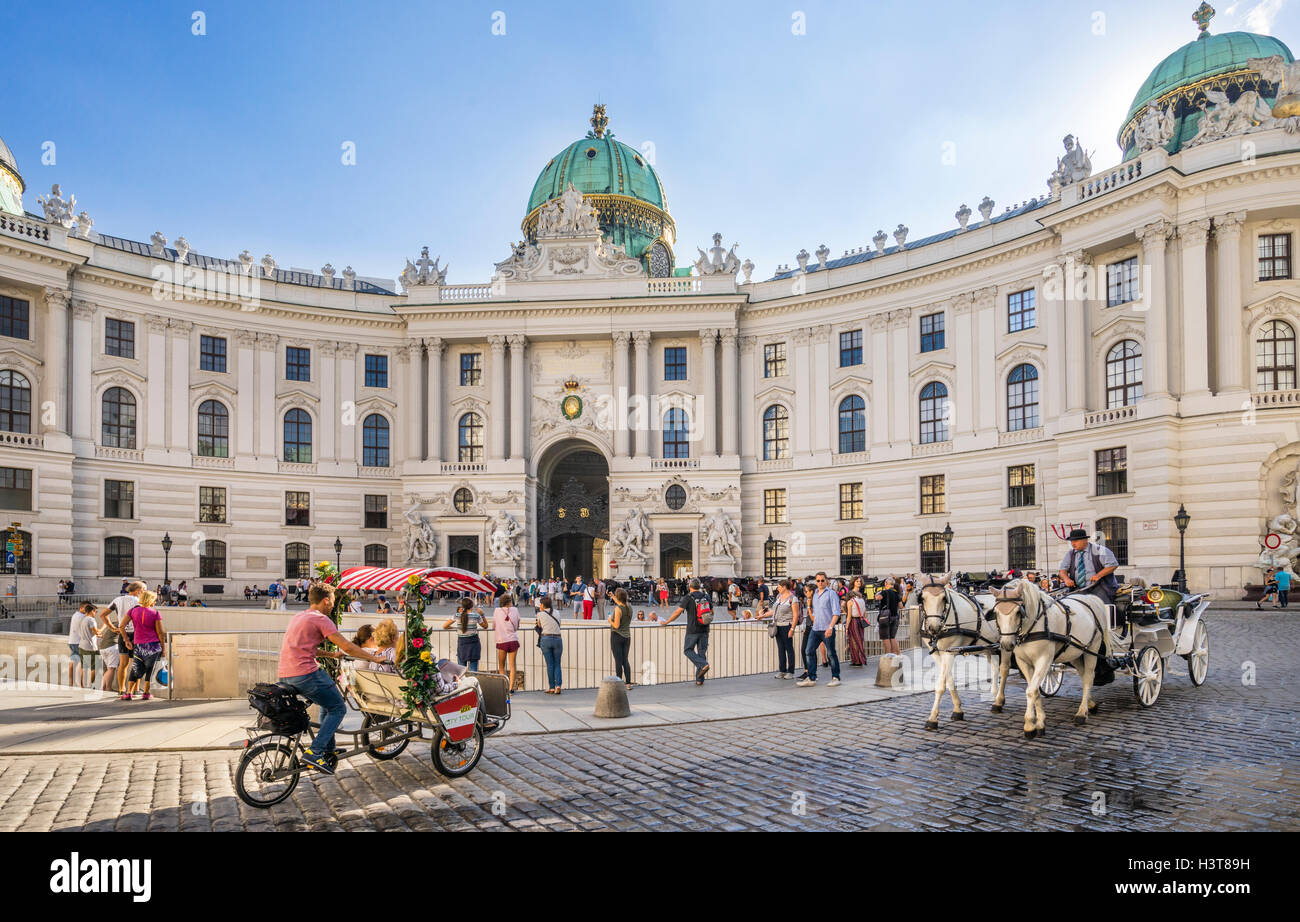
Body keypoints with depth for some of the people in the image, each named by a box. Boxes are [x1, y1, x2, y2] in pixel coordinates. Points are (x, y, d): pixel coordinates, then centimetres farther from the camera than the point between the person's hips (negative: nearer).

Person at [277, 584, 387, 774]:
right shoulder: (320, 619, -6)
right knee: (338, 708, 0)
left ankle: (328, 749, 26)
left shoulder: (299, 616, 21)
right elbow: (348, 647, -10)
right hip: (305, 674, -9)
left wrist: (331, 654, 38)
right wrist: (374, 658, -1)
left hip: (285, 676, 9)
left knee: (328, 703, 26)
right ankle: (313, 753, -12)